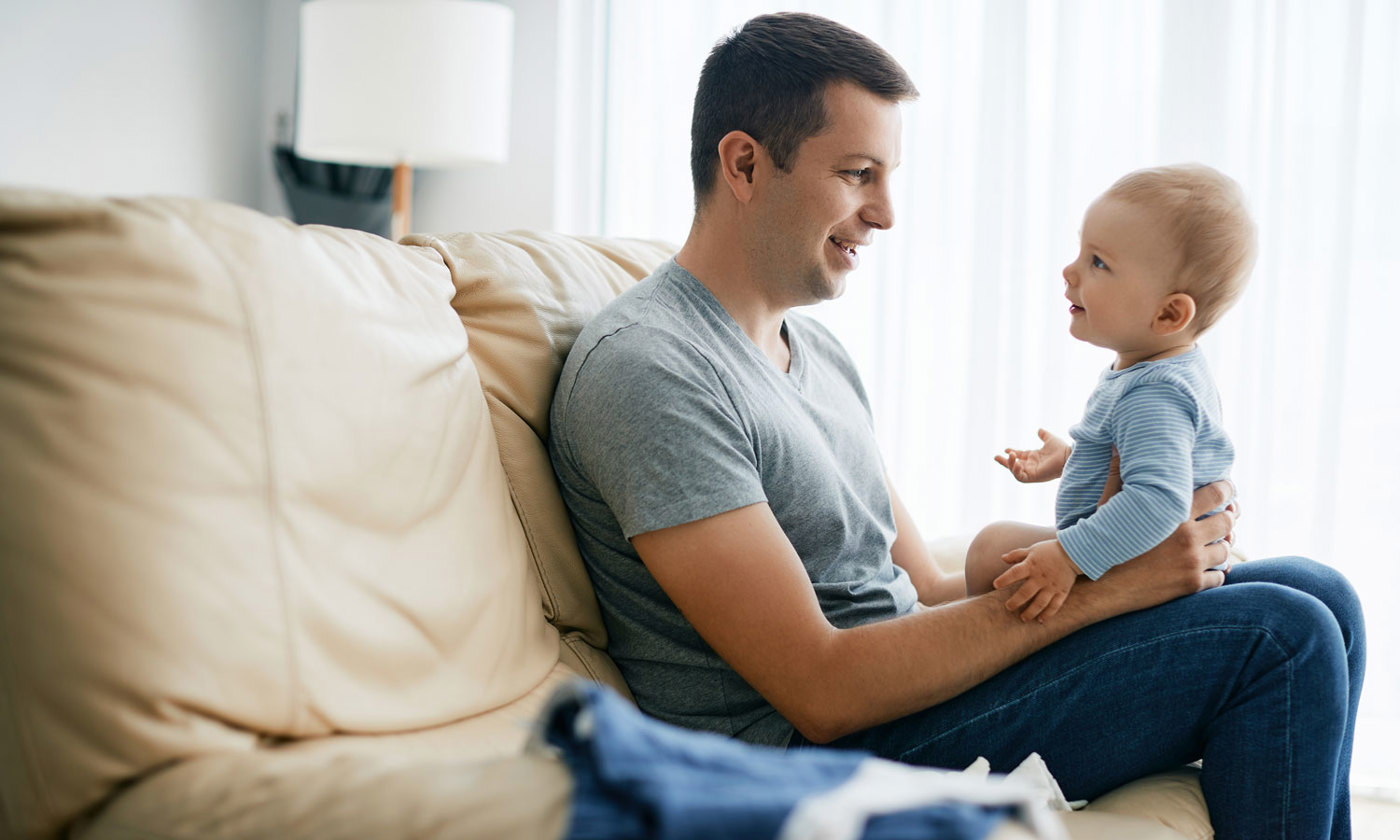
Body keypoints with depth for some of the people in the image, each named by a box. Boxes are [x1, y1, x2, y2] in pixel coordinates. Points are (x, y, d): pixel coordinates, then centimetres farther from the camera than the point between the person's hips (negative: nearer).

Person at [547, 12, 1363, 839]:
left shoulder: (818, 351, 15)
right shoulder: (648, 368, -17)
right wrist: (1098, 585, -18)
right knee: (1278, 638, -14)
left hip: (903, 678, 9)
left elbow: (923, 590, 13)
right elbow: (821, 692, -21)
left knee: (1316, 594, 5)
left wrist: (1144, 542, -3)